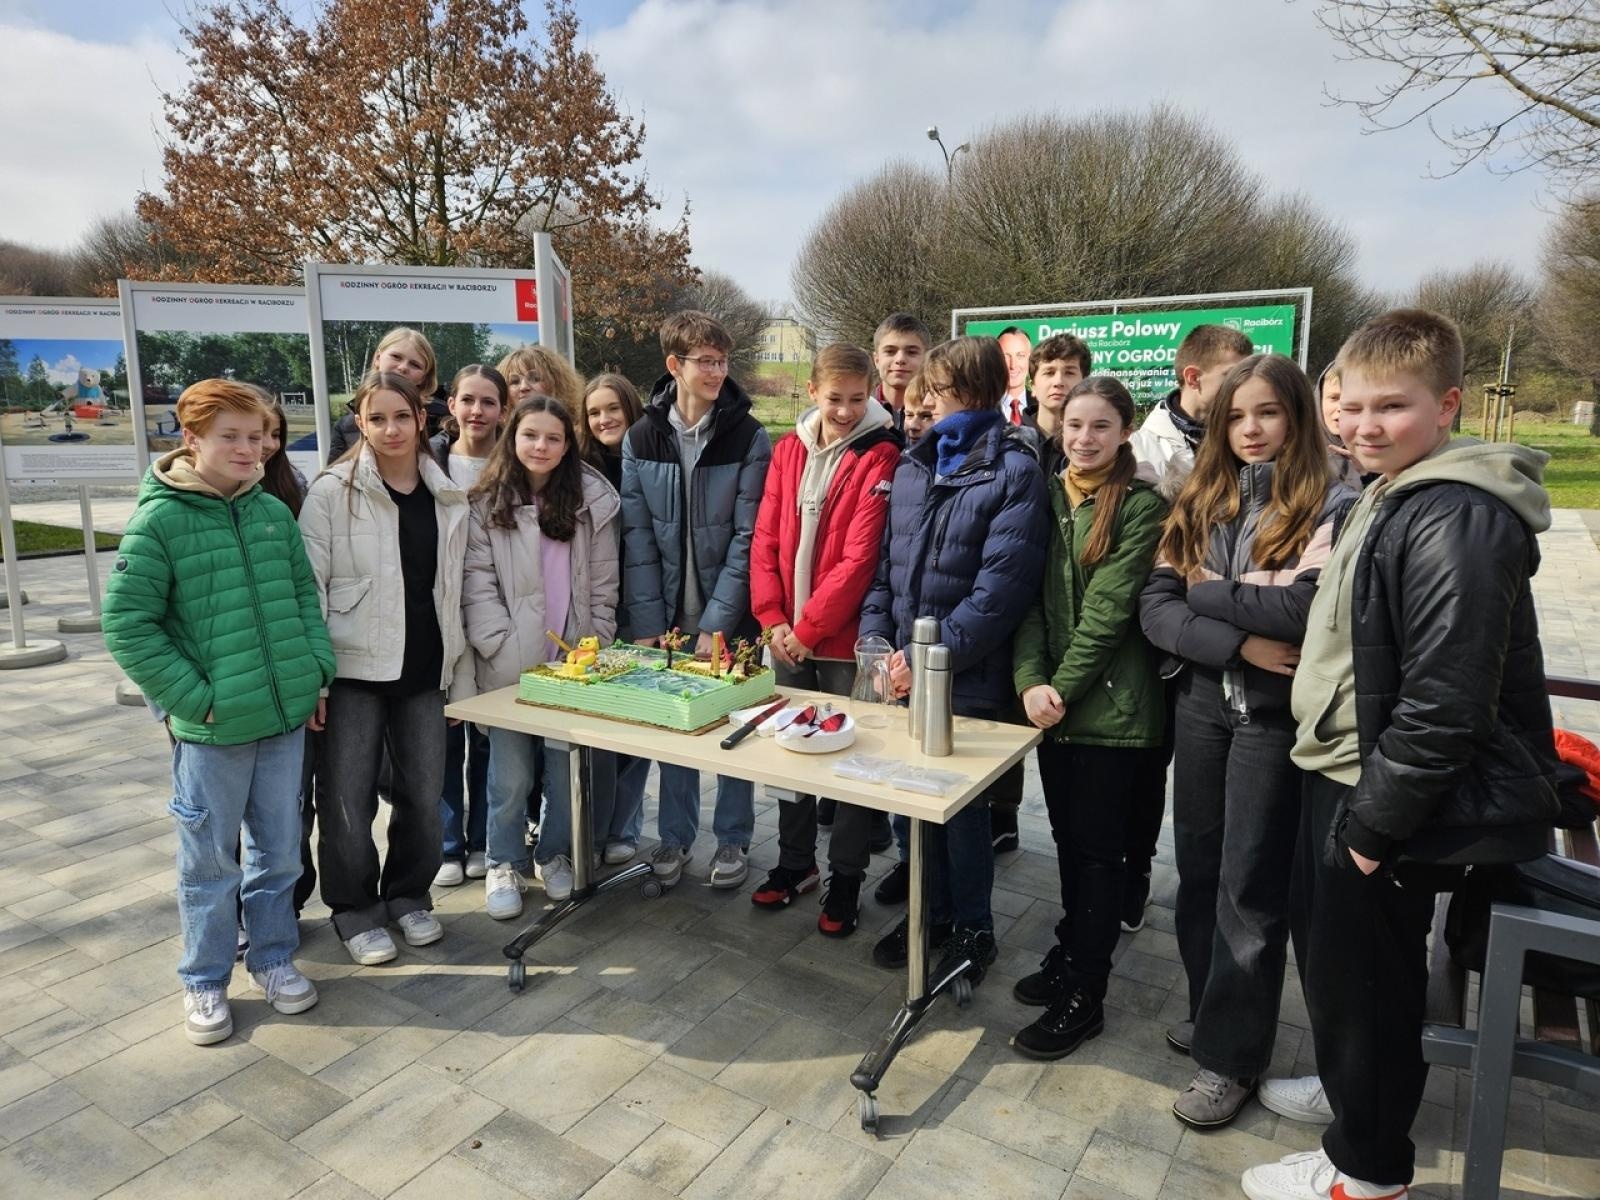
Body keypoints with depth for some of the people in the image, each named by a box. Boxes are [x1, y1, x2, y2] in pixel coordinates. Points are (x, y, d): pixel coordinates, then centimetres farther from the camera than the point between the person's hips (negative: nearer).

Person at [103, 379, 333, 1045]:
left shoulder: (274, 512, 5)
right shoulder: (159, 520, -9)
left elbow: (305, 595, 13)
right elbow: (125, 623, -10)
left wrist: (316, 670, 2)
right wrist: (194, 698, -14)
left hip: (285, 717, 4)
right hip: (210, 728, -4)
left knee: (279, 851, 16)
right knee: (210, 862, 10)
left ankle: (273, 957, 35)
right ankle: (204, 982, 29)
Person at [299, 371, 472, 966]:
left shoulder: (448, 497, 7)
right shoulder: (332, 491, -5)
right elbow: (309, 586, -6)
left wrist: (461, 672, 10)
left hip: (424, 668, 4)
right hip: (354, 668, -3)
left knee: (423, 792, 9)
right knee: (348, 798, 4)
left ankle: (409, 895, 30)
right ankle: (355, 909, 23)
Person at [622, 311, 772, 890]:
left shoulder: (748, 438, -8)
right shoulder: (640, 438, -1)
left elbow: (747, 537, -11)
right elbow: (637, 537, -2)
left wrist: (717, 623, -15)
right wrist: (647, 625, -7)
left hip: (729, 617, -2)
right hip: (668, 617, 2)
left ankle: (733, 838, 26)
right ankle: (675, 836, 29)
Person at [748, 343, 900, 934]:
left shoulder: (880, 458, -10)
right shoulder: (788, 449, 6)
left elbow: (859, 557, -16)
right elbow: (766, 539, 4)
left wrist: (808, 627, -14)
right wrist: (774, 618, -6)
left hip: (844, 639, -5)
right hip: (788, 636, 5)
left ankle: (845, 878, 23)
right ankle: (795, 861, 34)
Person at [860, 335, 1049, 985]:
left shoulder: (1014, 472, -10)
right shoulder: (913, 464, 9)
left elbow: (1003, 584, -18)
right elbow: (885, 562, 11)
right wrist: (877, 643, -1)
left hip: (969, 678, -5)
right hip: (905, 671, 6)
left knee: (962, 805, 8)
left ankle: (973, 929, 28)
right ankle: (931, 910, 36)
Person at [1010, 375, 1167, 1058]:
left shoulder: (1142, 506, -7)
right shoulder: (1045, 497, 7)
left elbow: (1109, 610, -13)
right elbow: (1028, 597, 2)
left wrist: (1063, 688, -14)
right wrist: (1030, 680, -11)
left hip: (1110, 704, -5)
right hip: (1049, 698, 5)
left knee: (1097, 843, 3)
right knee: (1066, 834, 16)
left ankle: (1084, 995, 15)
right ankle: (1072, 951, 34)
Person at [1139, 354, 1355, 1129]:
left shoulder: (1330, 507, -9)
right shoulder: (1198, 503, 6)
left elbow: (1305, 611, -24)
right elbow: (1154, 609, -3)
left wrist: (1203, 591, -12)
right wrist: (1237, 640, -18)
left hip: (1274, 717, -5)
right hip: (1201, 705, 5)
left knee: (1250, 885, 4)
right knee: (1197, 868, 15)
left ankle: (1231, 1053, 19)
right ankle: (1212, 1011, 35)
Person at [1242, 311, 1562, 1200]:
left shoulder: (1456, 518, -21)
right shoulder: (1398, 496, 11)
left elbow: (1443, 702, -25)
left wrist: (1373, 822, -19)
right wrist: (1351, 804, 18)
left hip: (1397, 806, -9)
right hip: (1357, 785, 9)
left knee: (1363, 983, 7)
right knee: (1343, 972, 23)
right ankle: (1355, 1090, 45)